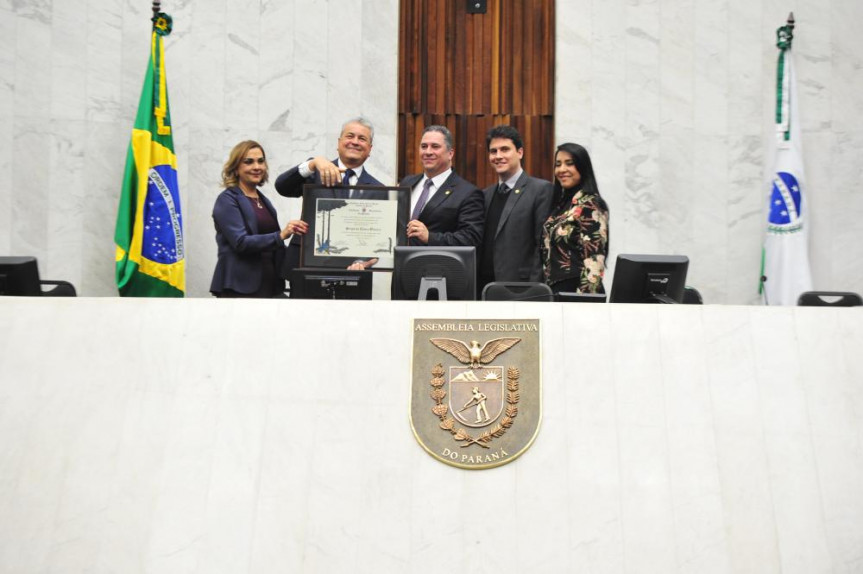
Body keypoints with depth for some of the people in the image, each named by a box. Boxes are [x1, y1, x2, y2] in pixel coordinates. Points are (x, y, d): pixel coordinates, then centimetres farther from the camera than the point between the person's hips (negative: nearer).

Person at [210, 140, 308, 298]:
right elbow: (241, 242, -17)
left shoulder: (264, 200, 17)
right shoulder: (227, 200, -4)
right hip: (240, 286, -7)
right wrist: (281, 235, -26)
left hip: (270, 283, 7)